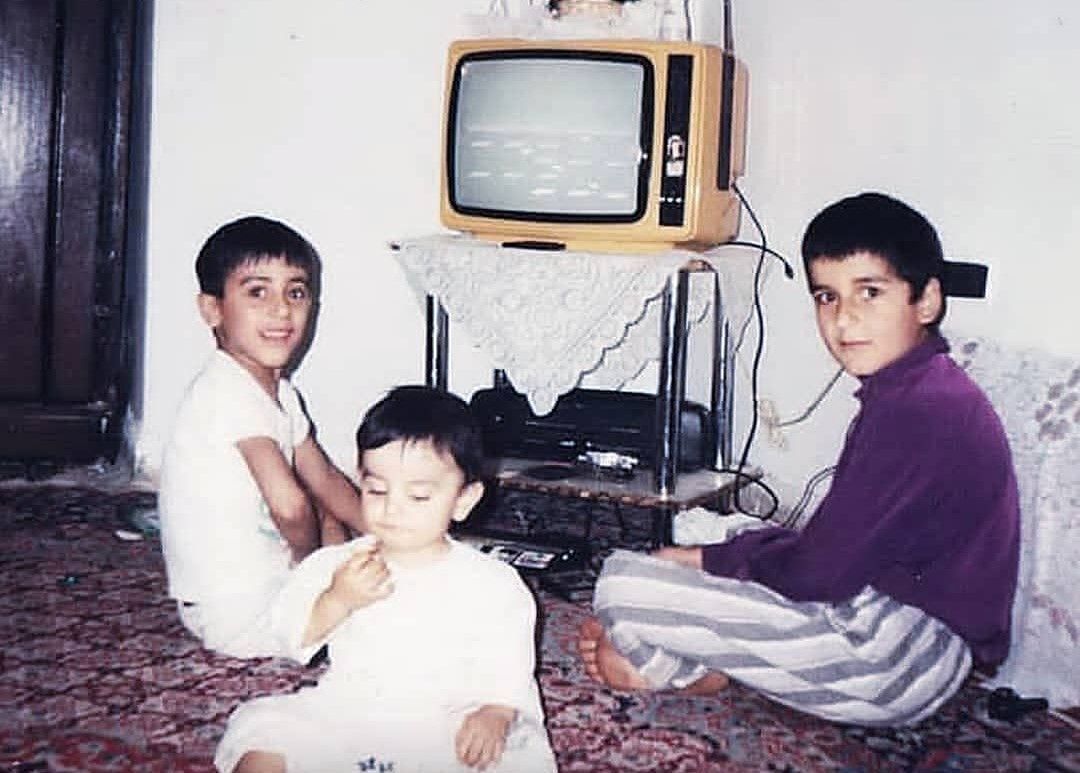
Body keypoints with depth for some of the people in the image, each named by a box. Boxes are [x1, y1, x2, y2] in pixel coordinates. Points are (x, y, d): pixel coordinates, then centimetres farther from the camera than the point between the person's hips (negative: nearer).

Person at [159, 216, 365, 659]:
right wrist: (309, 558, -10)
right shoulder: (228, 392, -23)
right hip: (239, 615, -9)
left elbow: (324, 479, 15)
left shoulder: (277, 390, 9)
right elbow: (289, 505, -31)